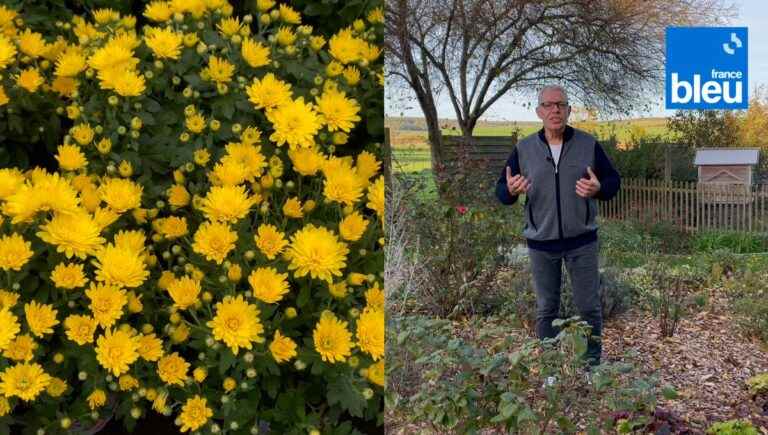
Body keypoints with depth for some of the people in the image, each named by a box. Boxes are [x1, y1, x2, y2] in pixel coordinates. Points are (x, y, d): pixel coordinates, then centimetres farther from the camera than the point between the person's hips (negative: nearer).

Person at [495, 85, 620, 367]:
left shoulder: (588, 144, -2)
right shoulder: (524, 149, 0)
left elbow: (614, 180, 2)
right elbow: (500, 190, 2)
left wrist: (599, 189, -21)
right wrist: (510, 190, -23)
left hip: (581, 241, 0)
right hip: (541, 243, 1)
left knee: (589, 306, 7)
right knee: (546, 309, 11)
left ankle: (592, 363, 23)